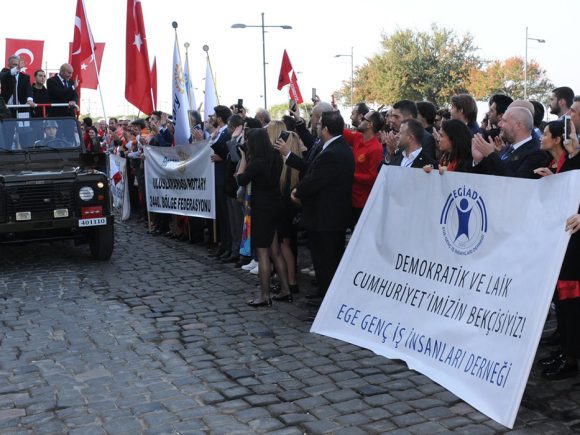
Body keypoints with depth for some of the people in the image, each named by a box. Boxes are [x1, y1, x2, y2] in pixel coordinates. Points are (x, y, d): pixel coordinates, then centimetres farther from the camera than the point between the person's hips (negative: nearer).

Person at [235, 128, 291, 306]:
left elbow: (241, 180, -9)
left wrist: (244, 158, -2)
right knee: (275, 251, 14)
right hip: (276, 206, 8)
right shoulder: (276, 158, 4)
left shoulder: (257, 162, -19)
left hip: (262, 208, -8)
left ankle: (265, 295, 5)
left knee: (263, 252, -1)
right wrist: (248, 159, 8)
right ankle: (285, 290, 19)